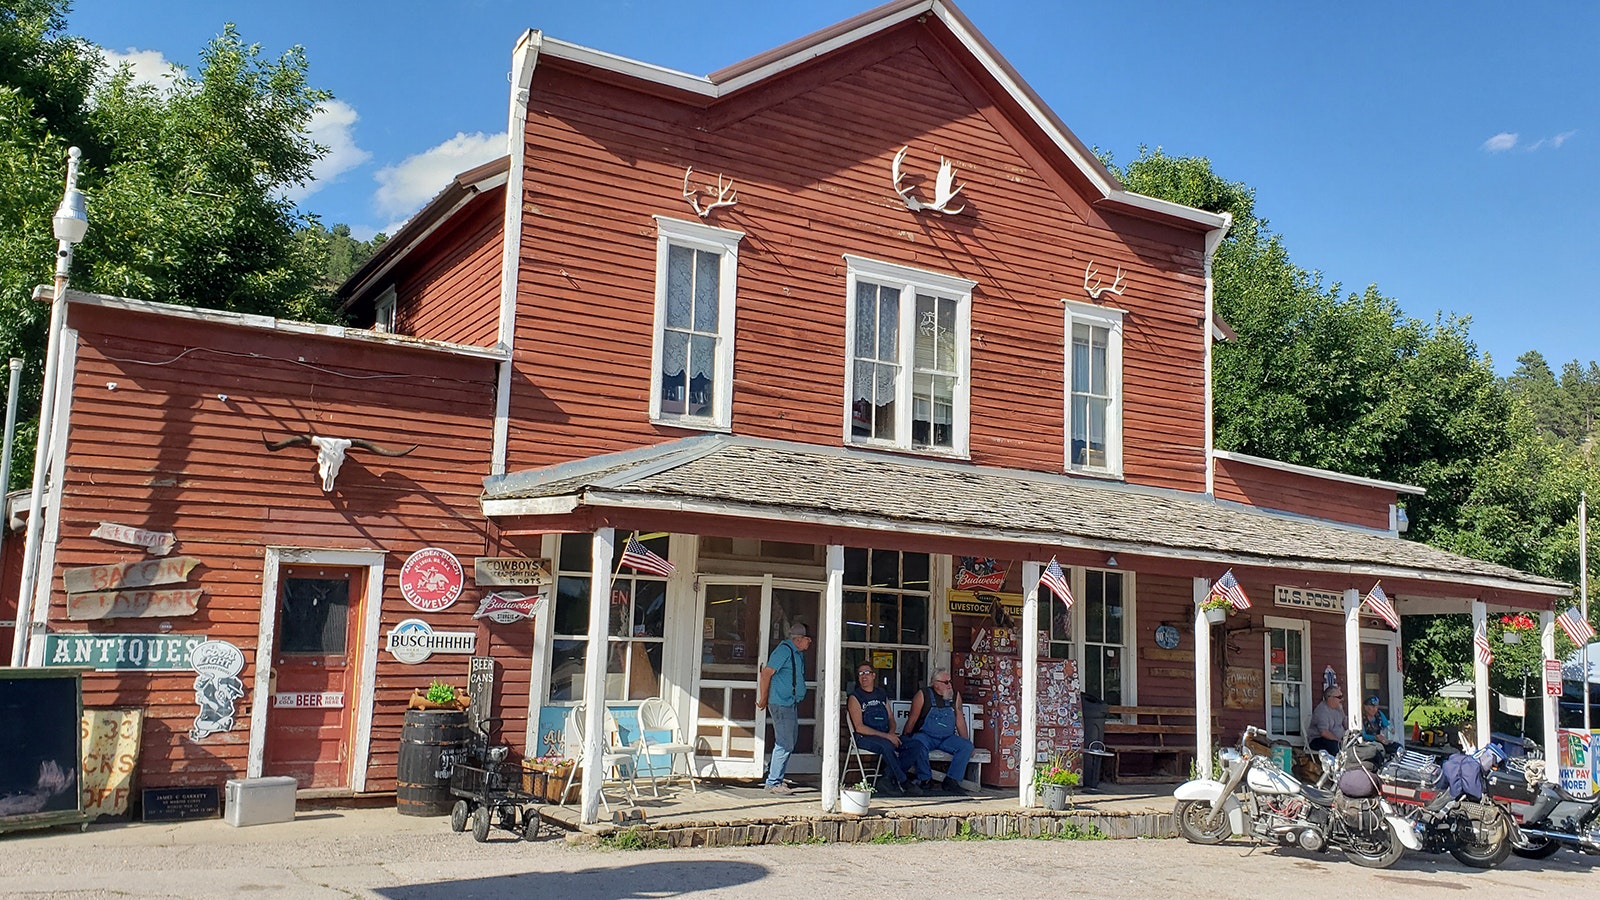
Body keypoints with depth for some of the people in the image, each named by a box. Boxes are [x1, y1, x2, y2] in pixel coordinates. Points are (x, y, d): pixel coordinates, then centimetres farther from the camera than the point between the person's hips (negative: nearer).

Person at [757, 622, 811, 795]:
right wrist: (763, 699, -11)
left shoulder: (798, 653, 14)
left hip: (791, 703, 10)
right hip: (781, 704, -10)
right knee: (785, 744, -8)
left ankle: (773, 775, 24)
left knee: (790, 742, 14)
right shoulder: (784, 650, -15)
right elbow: (766, 673, -18)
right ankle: (773, 783, 0)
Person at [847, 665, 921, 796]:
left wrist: (891, 733, -5)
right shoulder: (855, 697, -1)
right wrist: (886, 736, -17)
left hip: (885, 736, 6)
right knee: (886, 746, -35)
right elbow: (859, 727, -10)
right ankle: (903, 783, -24)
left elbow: (891, 718, 19)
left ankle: (889, 780, -16)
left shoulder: (881, 693, 17)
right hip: (864, 738, -6)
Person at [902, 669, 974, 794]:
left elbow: (960, 720, 10)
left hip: (947, 738, 4)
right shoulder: (923, 695, -3)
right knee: (919, 745, -37)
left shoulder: (955, 696, 7)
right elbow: (912, 720, 0)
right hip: (925, 736, -4)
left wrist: (966, 742, 6)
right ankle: (925, 779, -16)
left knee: (967, 746, -21)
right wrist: (906, 740, 0)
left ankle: (951, 781, -13)